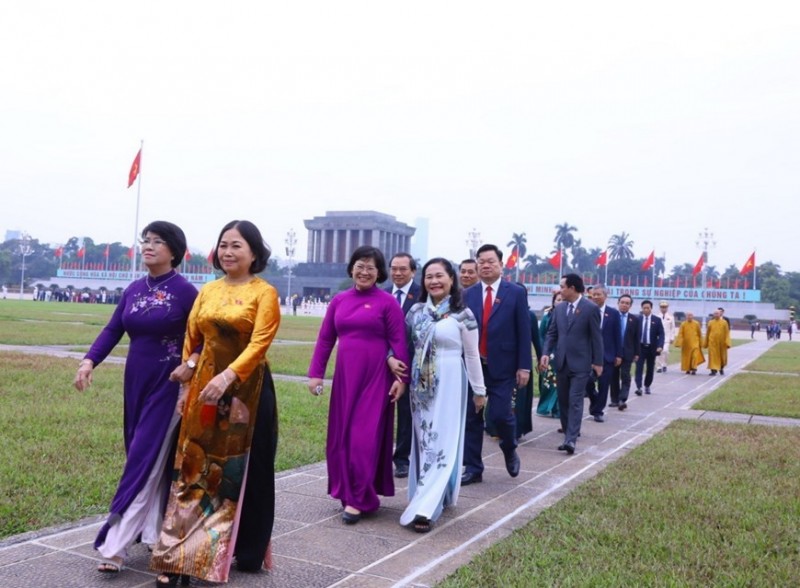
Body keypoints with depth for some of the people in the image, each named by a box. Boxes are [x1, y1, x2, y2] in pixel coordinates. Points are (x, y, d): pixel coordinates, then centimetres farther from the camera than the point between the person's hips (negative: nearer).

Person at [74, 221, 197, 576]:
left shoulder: (184, 291, -10)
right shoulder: (134, 290, 7)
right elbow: (113, 330, 2)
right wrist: (89, 361, -12)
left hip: (168, 386, -6)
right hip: (136, 383, 6)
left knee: (144, 464, -6)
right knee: (154, 462, 13)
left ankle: (115, 547, -5)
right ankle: (155, 534, 24)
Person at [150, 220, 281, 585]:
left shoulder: (264, 293, -6)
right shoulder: (208, 291, 10)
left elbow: (259, 344, -17)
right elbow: (192, 339, 12)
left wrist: (227, 377, -29)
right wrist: (188, 375, 6)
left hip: (246, 391, -4)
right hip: (203, 387, 5)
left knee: (242, 471, 6)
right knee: (194, 468, 4)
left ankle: (249, 551, 23)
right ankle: (180, 557, 8)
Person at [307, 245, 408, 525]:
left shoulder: (388, 302, -4)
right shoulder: (339, 300, 8)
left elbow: (398, 342, -5)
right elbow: (325, 339, 9)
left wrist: (401, 378, -10)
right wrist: (315, 373, 3)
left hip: (375, 377, -5)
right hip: (345, 375, 5)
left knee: (365, 435, -3)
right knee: (342, 434, 10)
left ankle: (358, 499, 4)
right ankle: (348, 490, 26)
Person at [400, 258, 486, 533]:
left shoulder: (463, 315, -7)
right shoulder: (416, 310, 5)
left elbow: (472, 355, -3)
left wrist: (479, 390, 0)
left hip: (449, 382, -5)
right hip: (420, 382, 5)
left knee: (442, 441, -6)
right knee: (423, 440, 10)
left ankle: (425, 507, -9)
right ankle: (431, 497, 23)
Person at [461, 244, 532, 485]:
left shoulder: (516, 293, -1)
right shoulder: (468, 294, 6)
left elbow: (524, 332, -2)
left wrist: (524, 366, -6)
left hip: (502, 366, -3)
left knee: (500, 415, -6)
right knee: (471, 417, 4)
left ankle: (510, 451, 26)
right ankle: (473, 468, 15)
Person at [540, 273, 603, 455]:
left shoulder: (591, 308, -7)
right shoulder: (559, 308, 9)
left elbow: (596, 337, -5)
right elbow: (552, 333, 10)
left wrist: (598, 362, -5)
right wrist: (546, 353, -4)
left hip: (580, 363, -6)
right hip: (561, 362, 6)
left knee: (575, 401, -10)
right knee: (563, 401, 12)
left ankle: (571, 439, -14)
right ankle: (569, 434, 25)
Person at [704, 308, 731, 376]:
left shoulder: (724, 322, 0)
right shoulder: (710, 322, 3)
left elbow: (727, 333, -2)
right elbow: (707, 333, 8)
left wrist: (727, 343, -10)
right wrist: (705, 343, 8)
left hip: (721, 342, 0)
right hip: (712, 342, 0)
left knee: (722, 356, 12)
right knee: (713, 356, -5)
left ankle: (721, 368, 35)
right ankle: (714, 370, -4)